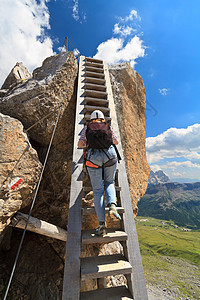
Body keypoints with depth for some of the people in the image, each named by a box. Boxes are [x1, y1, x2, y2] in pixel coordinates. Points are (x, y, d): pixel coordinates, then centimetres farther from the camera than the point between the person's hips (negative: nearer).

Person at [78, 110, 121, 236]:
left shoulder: (87, 128, 18)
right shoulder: (108, 127, 20)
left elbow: (80, 144, 9)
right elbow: (116, 142, 26)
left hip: (93, 156, -1)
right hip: (109, 154, 1)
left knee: (98, 190, 4)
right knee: (109, 183, 20)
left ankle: (102, 223, 3)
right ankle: (112, 205, -5)